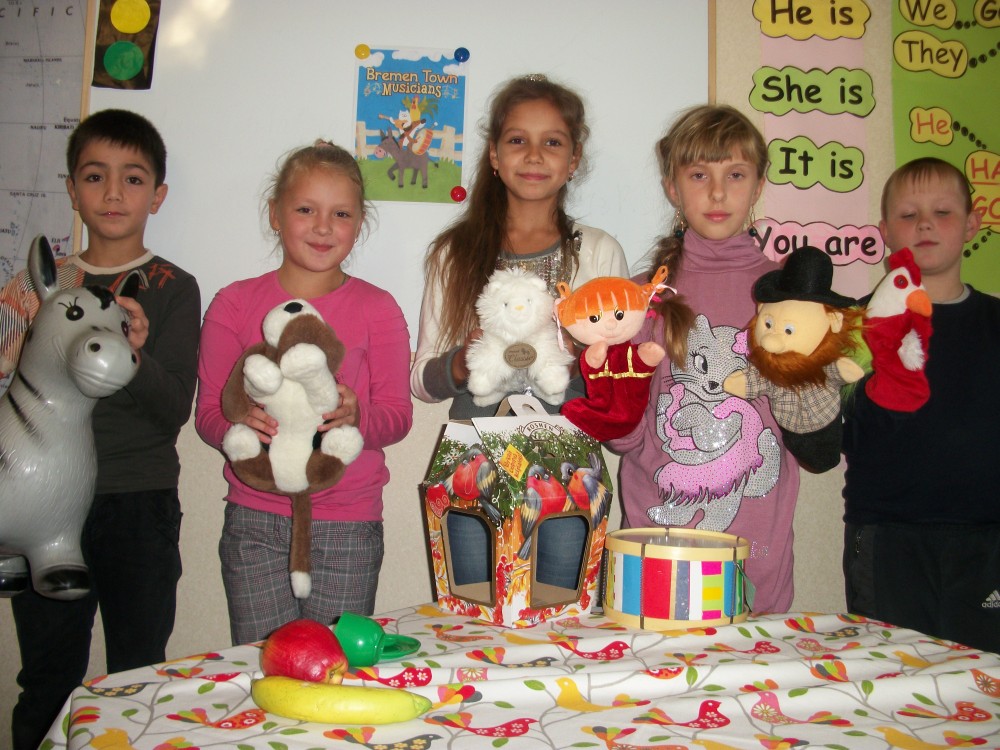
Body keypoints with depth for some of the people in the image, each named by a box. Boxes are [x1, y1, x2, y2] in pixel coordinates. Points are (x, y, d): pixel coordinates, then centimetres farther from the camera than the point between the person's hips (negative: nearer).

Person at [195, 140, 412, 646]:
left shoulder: (376, 309, 5)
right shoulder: (235, 304, 5)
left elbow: (398, 414, 1)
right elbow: (207, 410, 4)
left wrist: (357, 418, -21)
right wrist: (239, 424, -18)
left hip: (348, 526, 0)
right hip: (255, 521, 1)